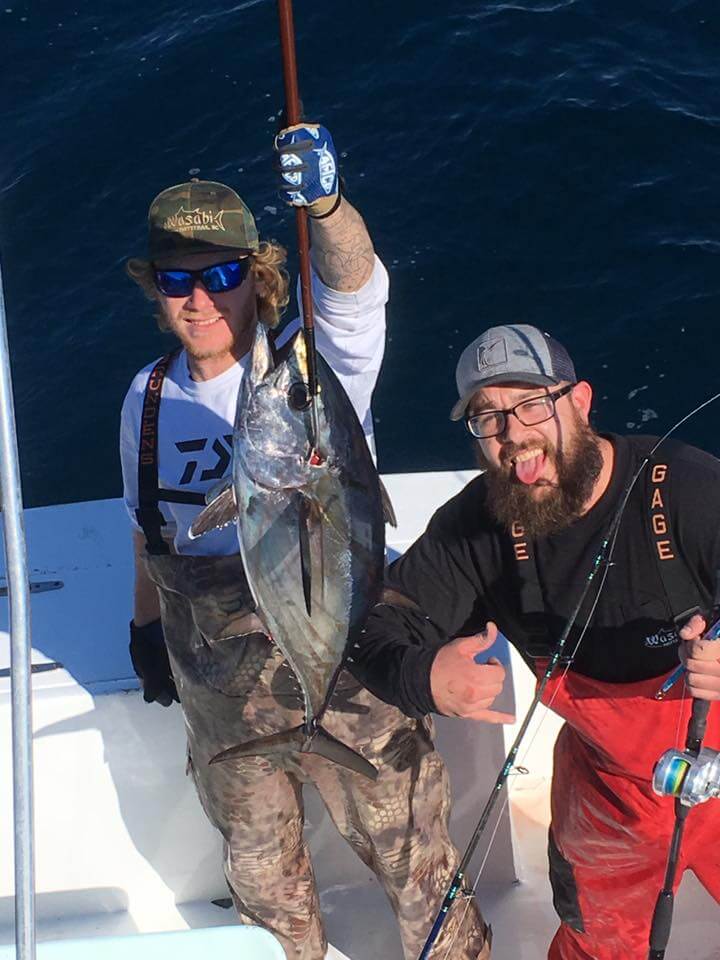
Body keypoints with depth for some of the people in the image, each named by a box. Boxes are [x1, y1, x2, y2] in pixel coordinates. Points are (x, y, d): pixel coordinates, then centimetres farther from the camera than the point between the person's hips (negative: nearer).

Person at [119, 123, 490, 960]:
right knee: (258, 867, 24)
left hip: (345, 678, -4)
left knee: (410, 854, 11)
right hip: (220, 697, 5)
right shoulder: (149, 397, 1)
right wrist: (146, 625, 17)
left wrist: (325, 204, -53)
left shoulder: (317, 365, -13)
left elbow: (354, 288, -35)